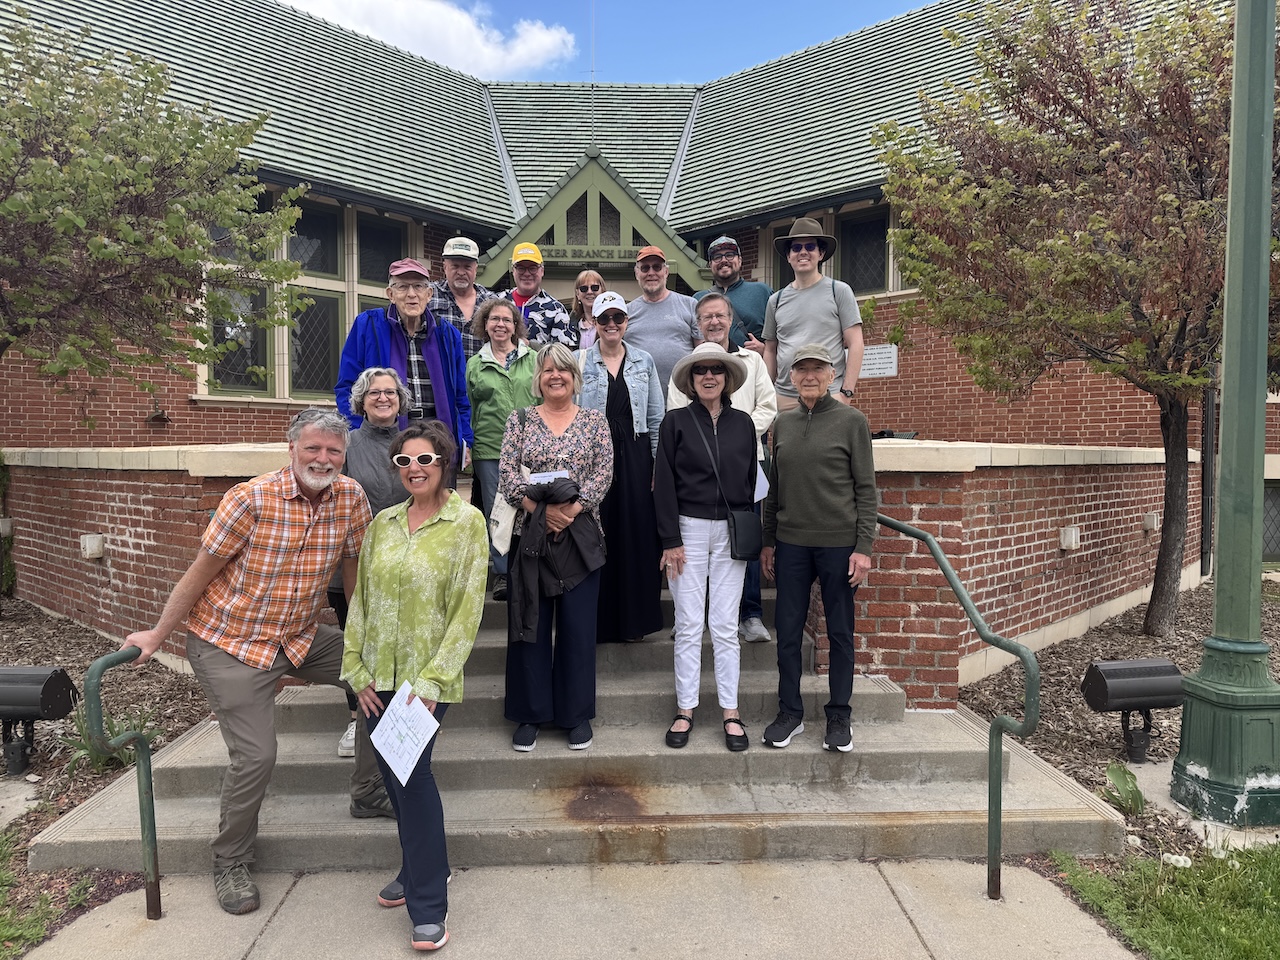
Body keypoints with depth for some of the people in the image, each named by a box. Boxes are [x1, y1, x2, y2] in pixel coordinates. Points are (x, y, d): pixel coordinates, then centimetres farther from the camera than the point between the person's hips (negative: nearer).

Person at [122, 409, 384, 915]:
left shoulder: (351, 497, -8)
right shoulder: (251, 499, -22)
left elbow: (353, 564, 5)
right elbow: (200, 572, -12)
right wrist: (157, 635, -3)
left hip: (301, 636, 5)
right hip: (230, 644, -5)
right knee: (256, 756, -9)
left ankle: (368, 793, 23)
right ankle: (230, 863, 19)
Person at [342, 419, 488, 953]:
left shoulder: (467, 522, -8)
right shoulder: (383, 523, 7)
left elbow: (468, 609, -11)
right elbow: (360, 599, 9)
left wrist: (432, 681, -15)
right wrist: (357, 670, 2)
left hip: (427, 678, -5)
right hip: (378, 675, 5)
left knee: (412, 771, -10)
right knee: (394, 774, 14)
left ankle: (428, 908, 6)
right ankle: (420, 868, 36)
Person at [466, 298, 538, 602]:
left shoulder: (533, 360, 7)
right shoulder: (474, 365, 9)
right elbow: (468, 409, 11)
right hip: (489, 450, 1)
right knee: (495, 511, 4)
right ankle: (502, 572, 14)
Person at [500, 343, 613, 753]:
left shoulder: (595, 421, 7)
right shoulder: (520, 420, 8)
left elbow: (604, 473, -2)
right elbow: (506, 473, -2)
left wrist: (572, 508, -16)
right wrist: (540, 508, -15)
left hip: (581, 535, 0)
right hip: (531, 535, 0)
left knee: (579, 626, 5)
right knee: (530, 623, 5)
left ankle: (577, 713, 19)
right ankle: (530, 714, 19)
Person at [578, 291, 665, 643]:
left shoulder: (644, 361, 9)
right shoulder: (579, 362, 3)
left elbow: (656, 417, 8)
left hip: (634, 457, 2)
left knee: (637, 533, 2)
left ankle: (634, 618, 16)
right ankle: (598, 621, 13)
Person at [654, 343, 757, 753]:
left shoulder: (743, 423, 8)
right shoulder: (677, 421, 1)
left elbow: (751, 479, 11)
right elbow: (664, 483, -2)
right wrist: (671, 540, -8)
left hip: (730, 531, 2)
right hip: (689, 529, -2)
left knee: (725, 626, 5)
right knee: (688, 625, 3)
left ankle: (730, 711, 14)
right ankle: (685, 709, 15)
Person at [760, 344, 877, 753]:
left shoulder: (851, 421, -3)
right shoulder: (783, 423, 9)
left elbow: (866, 489, -4)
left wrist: (864, 547, -9)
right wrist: (768, 541, 12)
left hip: (839, 543, -3)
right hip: (791, 543, 4)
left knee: (840, 632, 7)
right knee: (788, 630, 7)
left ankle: (839, 717, 22)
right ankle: (790, 713, 21)